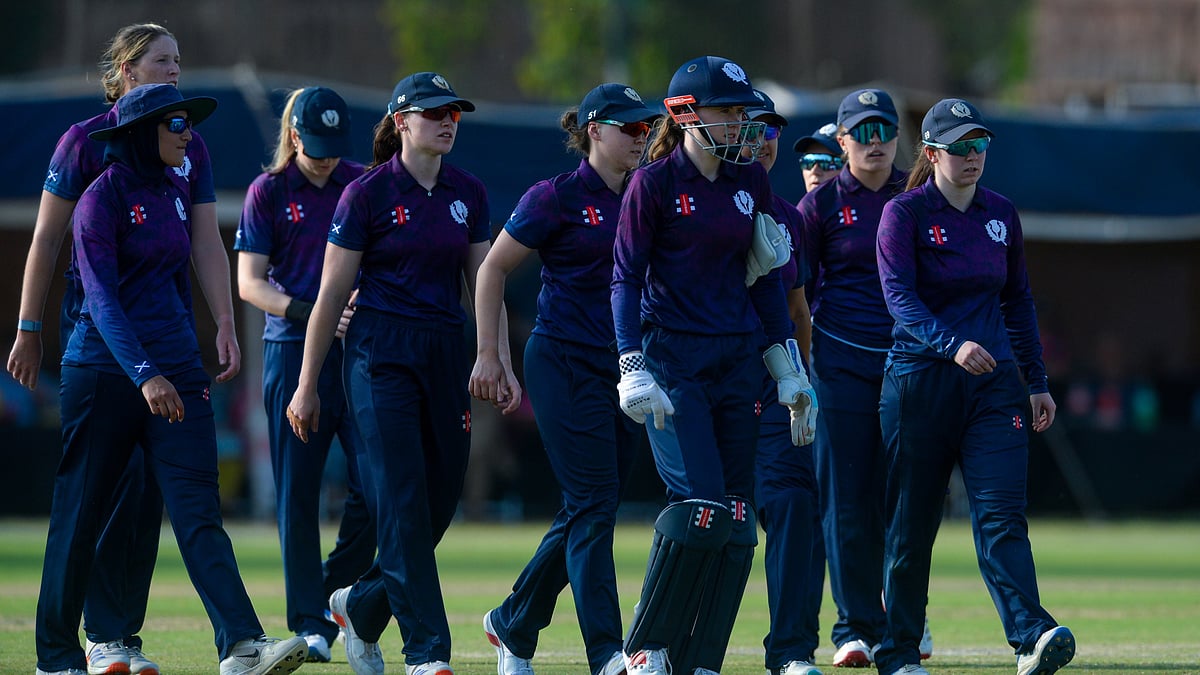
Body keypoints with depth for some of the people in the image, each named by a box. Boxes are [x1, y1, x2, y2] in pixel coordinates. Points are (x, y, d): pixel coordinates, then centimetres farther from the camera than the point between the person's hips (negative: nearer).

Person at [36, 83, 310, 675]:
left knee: (198, 509, -8)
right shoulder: (102, 199, -10)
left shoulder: (174, 191, 13)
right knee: (80, 513, 4)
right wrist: (145, 374, -28)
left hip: (176, 369, 6)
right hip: (105, 369, -6)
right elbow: (102, 297, -18)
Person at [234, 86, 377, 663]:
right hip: (293, 350, -2)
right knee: (298, 490, -2)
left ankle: (340, 591, 15)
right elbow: (250, 282, -1)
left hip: (361, 350, 2)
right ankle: (310, 624, 3)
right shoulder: (269, 192, 3)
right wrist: (305, 312, -17)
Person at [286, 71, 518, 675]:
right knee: (403, 500, -10)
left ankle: (360, 607, 27)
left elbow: (484, 285, 14)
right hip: (381, 355, -6)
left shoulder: (468, 194, 9)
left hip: (445, 353, 6)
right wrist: (307, 385, -2)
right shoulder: (367, 194, -5)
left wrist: (503, 366, 5)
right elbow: (332, 294, -3)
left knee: (441, 500, 5)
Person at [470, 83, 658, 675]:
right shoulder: (557, 197, -6)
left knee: (586, 511, 8)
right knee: (594, 505, -11)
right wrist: (488, 353, -6)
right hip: (565, 363, -6)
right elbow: (494, 269, -2)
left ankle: (513, 626, 25)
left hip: (623, 366, 6)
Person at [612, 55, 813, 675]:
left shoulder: (750, 180, 11)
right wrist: (633, 370, -17)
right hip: (672, 360, -6)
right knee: (700, 504, -18)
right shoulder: (653, 183, -5)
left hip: (738, 361, 6)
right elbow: (626, 277, -6)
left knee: (736, 521, 0)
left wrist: (787, 370, 13)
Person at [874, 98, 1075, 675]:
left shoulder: (1001, 215, 12)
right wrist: (951, 343, -33)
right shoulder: (904, 214, -4)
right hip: (920, 382, -3)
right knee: (911, 522, 3)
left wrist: (1037, 382, 16)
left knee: (1001, 514, -11)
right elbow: (899, 296, -17)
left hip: (994, 381, 3)